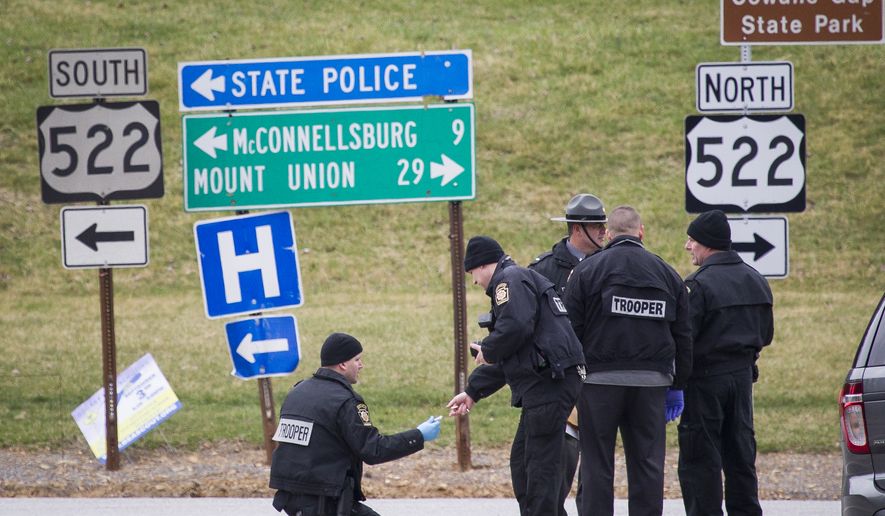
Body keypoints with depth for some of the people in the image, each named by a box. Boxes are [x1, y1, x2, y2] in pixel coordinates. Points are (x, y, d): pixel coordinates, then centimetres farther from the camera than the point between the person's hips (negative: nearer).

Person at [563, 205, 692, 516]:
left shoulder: (588, 270, 0)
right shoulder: (667, 274, 11)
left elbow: (570, 329, -4)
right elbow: (683, 337, 13)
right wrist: (676, 386, 18)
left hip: (600, 377, -3)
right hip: (652, 381, 3)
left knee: (597, 466, 1)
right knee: (647, 465, 6)